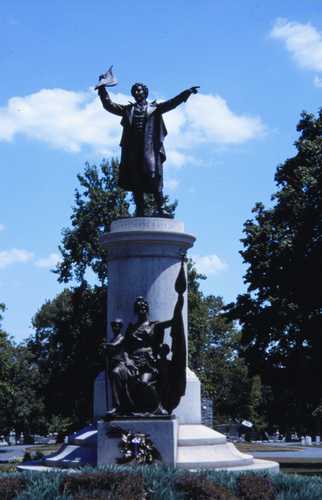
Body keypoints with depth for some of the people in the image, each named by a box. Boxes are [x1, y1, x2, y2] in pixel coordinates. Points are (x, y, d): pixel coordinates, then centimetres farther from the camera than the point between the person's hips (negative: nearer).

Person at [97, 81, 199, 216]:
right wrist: (102, 89, 11)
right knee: (136, 181, -1)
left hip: (150, 148, -3)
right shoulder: (128, 109, 22)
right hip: (133, 148, 3)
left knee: (154, 176, -13)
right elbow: (109, 105, 19)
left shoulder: (154, 108, 16)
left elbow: (171, 103, 6)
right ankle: (140, 210, 1)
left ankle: (159, 208, -10)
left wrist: (186, 93, -6)